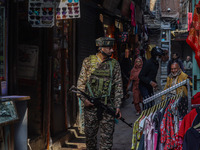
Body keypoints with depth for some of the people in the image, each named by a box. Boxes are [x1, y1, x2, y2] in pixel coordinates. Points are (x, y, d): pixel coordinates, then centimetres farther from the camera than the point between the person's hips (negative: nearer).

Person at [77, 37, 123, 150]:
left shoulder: (114, 64, 6)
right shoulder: (88, 61, 4)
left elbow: (118, 85, 6)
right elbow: (81, 82, 5)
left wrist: (118, 106, 0)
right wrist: (84, 99, -7)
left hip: (108, 105, 0)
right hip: (90, 104, 0)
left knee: (107, 136, -1)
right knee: (90, 134, 9)